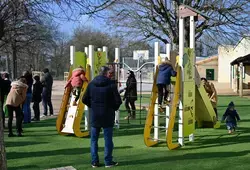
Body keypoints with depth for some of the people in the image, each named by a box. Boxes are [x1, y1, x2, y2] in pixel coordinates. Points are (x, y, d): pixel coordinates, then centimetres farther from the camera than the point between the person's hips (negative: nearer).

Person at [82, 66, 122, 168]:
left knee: (94, 139, 12)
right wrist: (114, 108, 6)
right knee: (108, 139, 7)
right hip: (107, 116, -3)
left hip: (94, 116, 3)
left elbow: (84, 99, 1)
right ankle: (108, 162, 12)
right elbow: (118, 101, -13)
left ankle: (94, 162, 15)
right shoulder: (111, 85, -11)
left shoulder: (91, 84, -1)